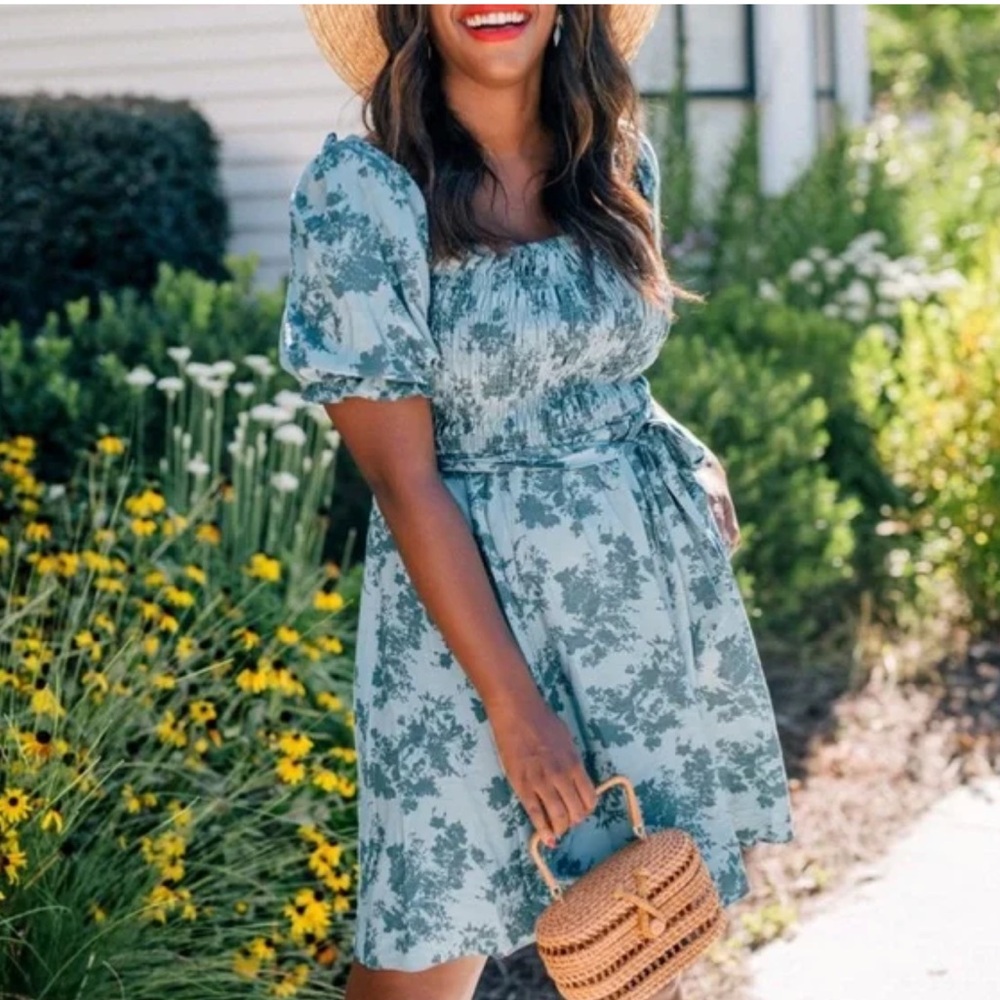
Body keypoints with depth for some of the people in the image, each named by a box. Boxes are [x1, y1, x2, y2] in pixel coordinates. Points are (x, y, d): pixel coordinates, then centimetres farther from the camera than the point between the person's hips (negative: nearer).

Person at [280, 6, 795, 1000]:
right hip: (466, 594, -5)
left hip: (658, 585, 5)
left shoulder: (617, 155, 3)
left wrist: (688, 459, 0)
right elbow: (401, 476, -14)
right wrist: (514, 704, -17)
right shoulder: (360, 188, -13)